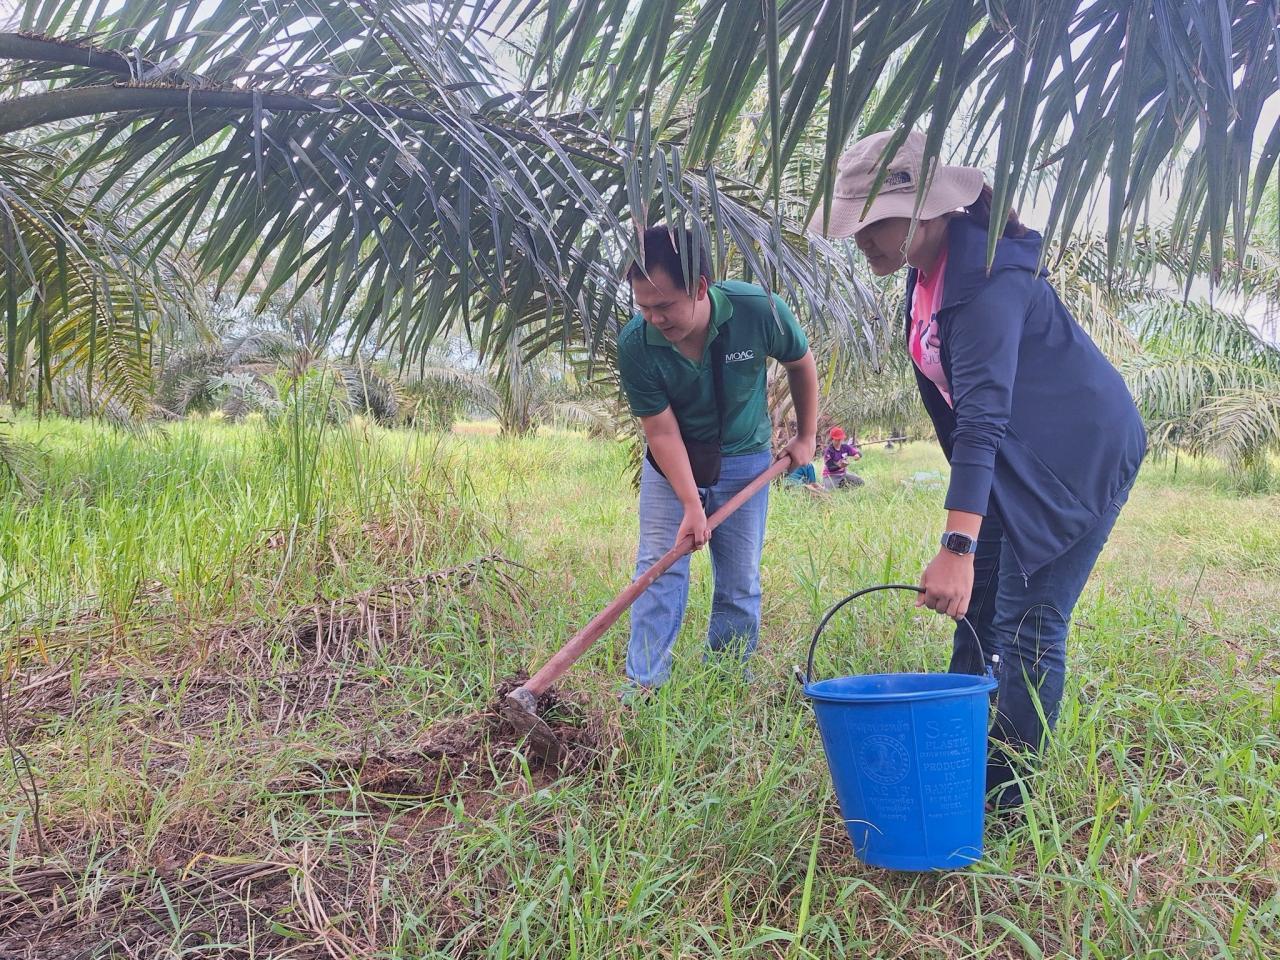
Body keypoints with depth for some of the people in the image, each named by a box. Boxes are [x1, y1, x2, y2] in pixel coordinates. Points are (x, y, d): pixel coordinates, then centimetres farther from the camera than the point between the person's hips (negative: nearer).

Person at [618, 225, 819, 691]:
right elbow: (662, 431, -20)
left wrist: (807, 436, 5)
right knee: (659, 568, -6)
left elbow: (800, 363, -3)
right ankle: (642, 684, 0)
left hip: (744, 458, 1)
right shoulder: (635, 345, -26)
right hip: (671, 461, 0)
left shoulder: (759, 311, -25)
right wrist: (691, 504, -26)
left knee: (740, 581, 4)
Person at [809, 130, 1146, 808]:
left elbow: (984, 415, -37)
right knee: (976, 613, 12)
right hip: (1014, 461, 10)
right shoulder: (926, 272, 2)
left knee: (1027, 627, -7)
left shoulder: (988, 279, -27)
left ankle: (1005, 797, 6)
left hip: (1079, 457, -10)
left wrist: (957, 546, -43)